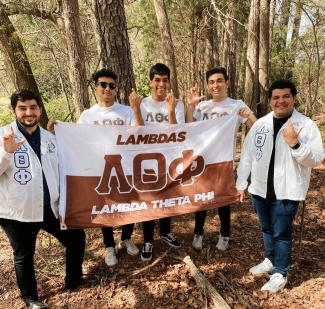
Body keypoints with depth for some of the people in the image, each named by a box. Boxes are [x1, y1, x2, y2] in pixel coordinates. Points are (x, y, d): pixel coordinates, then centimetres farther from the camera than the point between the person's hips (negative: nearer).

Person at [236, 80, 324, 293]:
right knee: (267, 229, 21)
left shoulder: (306, 125, -8)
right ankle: (270, 261, 43)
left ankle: (280, 273, 25)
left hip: (286, 191, -4)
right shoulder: (261, 124, 3)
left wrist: (295, 144, -29)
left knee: (281, 233, 6)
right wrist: (241, 182, 5)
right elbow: (247, 154, 5)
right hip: (260, 189, 5)